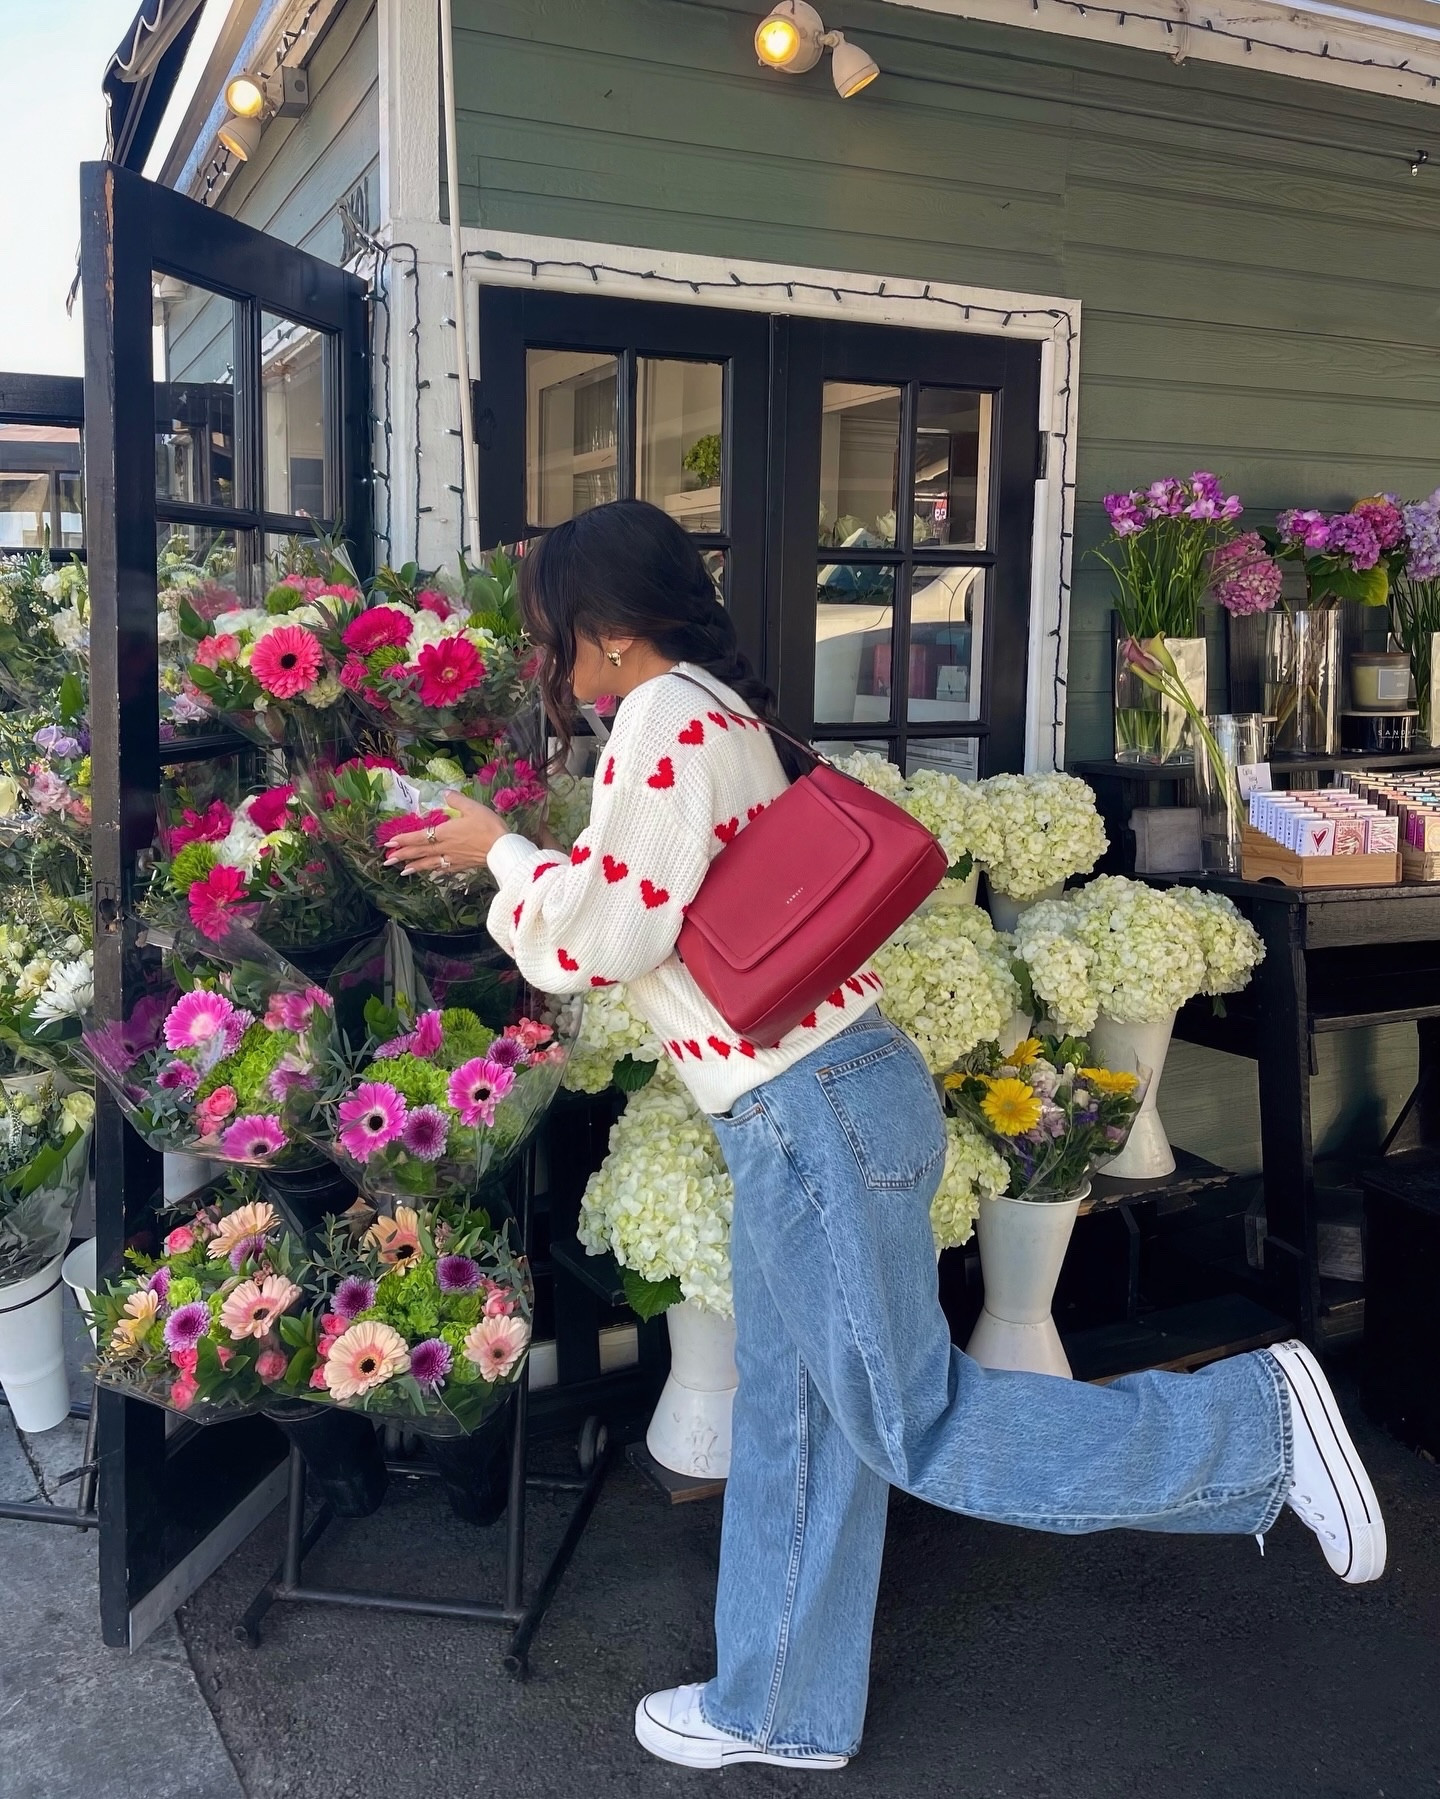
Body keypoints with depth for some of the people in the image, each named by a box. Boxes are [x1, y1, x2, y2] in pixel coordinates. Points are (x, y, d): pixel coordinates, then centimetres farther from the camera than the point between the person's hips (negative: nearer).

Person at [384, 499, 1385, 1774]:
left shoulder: (667, 716, -15)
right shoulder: (716, 713, 15)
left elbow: (602, 936, -18)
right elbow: (639, 892, 25)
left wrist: (502, 851, -3)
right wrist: (496, 855, 24)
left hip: (817, 1116, -10)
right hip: (801, 1117, 10)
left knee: (913, 1428, 1)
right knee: (787, 1423, 18)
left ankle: (1254, 1421, 8)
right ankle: (780, 1711, 34)